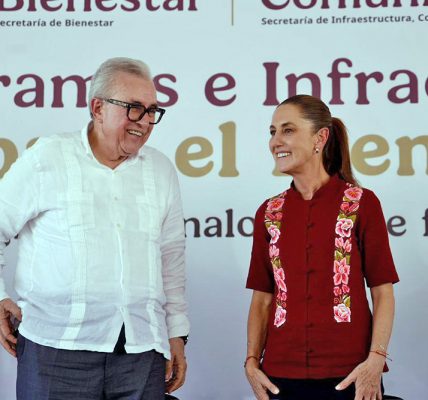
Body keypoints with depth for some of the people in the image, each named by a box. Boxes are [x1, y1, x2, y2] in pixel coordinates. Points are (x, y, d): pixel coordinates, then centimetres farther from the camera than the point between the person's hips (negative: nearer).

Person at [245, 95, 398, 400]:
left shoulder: (362, 203, -3)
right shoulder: (269, 213, 6)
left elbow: (383, 292, -5)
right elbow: (262, 297, 8)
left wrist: (376, 359, -15)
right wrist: (251, 361, -2)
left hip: (349, 373, -3)